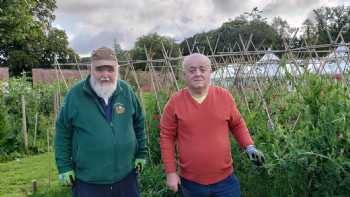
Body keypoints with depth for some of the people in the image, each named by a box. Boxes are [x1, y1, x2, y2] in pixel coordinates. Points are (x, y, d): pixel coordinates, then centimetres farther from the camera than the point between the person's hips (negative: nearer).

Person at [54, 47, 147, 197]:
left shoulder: (126, 91, -1)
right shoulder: (76, 94, -9)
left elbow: (138, 123, 10)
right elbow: (63, 132, -2)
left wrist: (141, 154, 9)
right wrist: (65, 167, -3)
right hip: (88, 182, -2)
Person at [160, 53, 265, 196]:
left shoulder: (224, 96, -3)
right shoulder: (175, 102, -8)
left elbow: (237, 125, 9)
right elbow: (167, 137, -3)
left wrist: (249, 147, -4)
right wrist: (170, 172, -4)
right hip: (190, 182, 0)